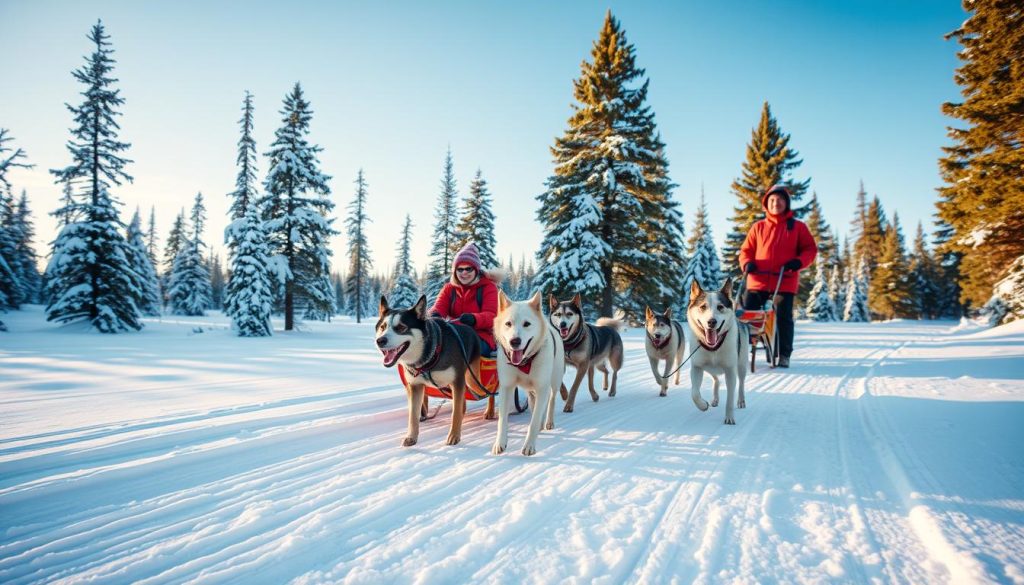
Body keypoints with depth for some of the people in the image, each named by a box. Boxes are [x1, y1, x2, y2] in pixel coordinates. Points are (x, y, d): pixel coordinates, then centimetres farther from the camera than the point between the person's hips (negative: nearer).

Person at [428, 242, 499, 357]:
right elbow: (439, 306, -2)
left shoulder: (488, 287, 3)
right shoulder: (449, 288, 14)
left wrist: (474, 319, -35)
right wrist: (435, 315, -29)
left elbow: (491, 316, -11)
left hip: (481, 336, -3)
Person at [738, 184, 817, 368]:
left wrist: (799, 261, -12)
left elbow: (810, 249, 7)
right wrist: (747, 263, -7)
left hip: (784, 282, -1)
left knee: (783, 318, 2)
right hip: (758, 281, 1)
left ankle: (784, 355, 14)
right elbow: (746, 250, 13)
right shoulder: (758, 227, 11)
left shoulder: (797, 227, 8)